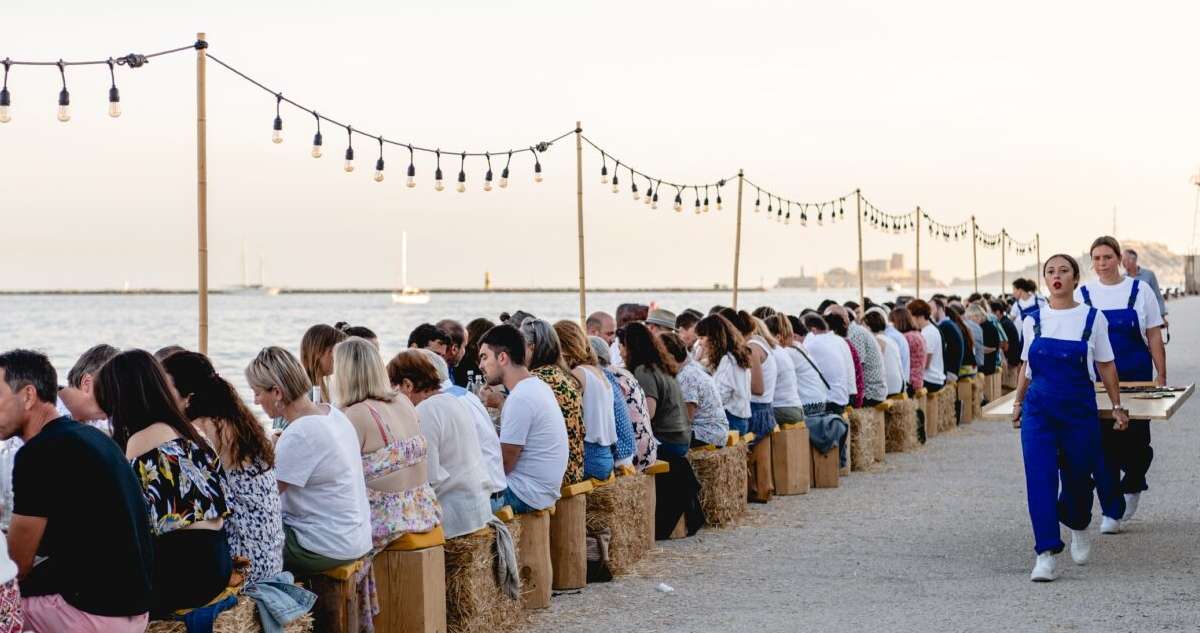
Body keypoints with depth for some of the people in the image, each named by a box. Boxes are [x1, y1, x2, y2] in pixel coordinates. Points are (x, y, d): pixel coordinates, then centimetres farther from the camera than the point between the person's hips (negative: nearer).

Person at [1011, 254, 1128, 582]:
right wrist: (1018, 402, 17)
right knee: (1040, 479, -11)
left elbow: (1105, 366, 6)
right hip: (1038, 410, 1)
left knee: (1077, 478, 9)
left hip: (1080, 410, -1)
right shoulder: (1033, 320, 4)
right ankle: (1046, 555, -11)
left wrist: (1117, 406, 7)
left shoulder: (1092, 318, 0)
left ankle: (1078, 526, 42)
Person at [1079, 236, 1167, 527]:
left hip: (1136, 378, 0)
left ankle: (1132, 485, 32)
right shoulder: (1083, 294, 3)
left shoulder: (1139, 290, 2)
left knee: (1136, 439, -1)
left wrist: (1161, 377, -1)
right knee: (1103, 443, -3)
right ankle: (1111, 511, 6)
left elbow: (1154, 337, 4)